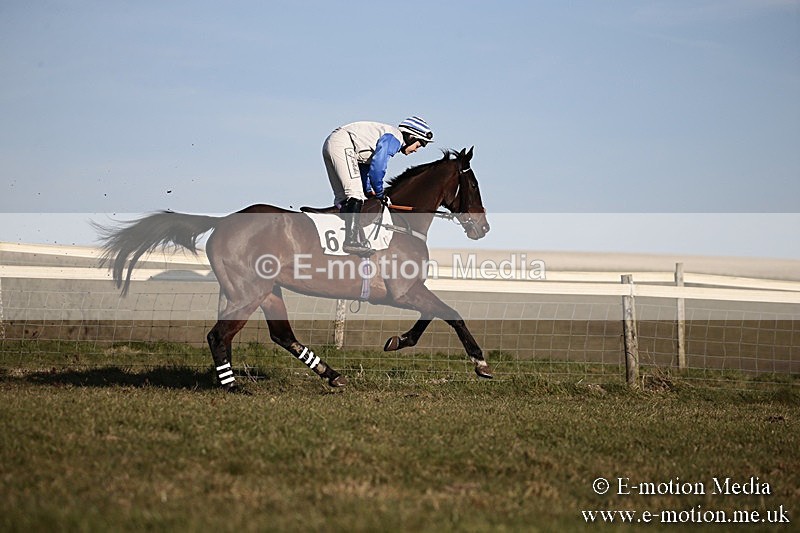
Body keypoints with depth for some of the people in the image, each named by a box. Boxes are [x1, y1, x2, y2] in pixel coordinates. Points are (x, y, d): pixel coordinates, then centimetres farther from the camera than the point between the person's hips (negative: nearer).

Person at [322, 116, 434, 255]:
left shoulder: (388, 137, 25)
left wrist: (368, 190, 21)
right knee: (354, 193, -15)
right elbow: (377, 165, -16)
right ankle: (352, 240, -22)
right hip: (343, 145, -11)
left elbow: (365, 163, 27)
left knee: (343, 198, 10)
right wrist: (379, 193, -3)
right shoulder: (394, 138, -6)